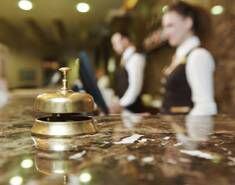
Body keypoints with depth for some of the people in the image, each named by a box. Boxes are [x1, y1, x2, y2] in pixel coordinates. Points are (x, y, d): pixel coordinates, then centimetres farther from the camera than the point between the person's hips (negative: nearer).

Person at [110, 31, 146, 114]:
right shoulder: (125, 59, 15)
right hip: (123, 108, 8)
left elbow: (135, 87, -20)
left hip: (131, 109, -8)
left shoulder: (135, 58, -12)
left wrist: (120, 105, -21)